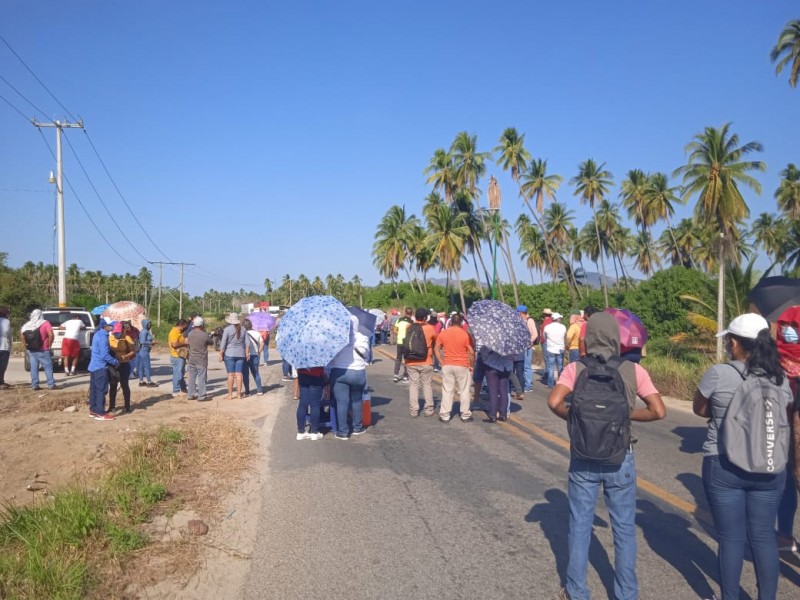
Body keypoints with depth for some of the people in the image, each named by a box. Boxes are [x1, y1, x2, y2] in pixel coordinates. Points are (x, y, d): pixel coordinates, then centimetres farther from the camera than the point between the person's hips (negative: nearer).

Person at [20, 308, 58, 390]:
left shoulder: (28, 324, 6)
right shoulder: (45, 323, -9)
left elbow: (21, 334, 6)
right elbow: (51, 335, -19)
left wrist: (25, 344, 9)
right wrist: (49, 345, -7)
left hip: (31, 350, 5)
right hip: (42, 350, -5)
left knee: (34, 367, 8)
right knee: (48, 367, -1)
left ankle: (34, 385, 9)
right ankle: (51, 384, -4)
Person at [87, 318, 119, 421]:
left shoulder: (98, 334, 11)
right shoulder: (103, 337, -20)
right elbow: (105, 355, -22)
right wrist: (116, 362, -11)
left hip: (94, 366, 10)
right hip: (100, 367, -10)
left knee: (94, 389, 14)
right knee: (101, 390, -5)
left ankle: (93, 410, 22)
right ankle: (100, 413, -3)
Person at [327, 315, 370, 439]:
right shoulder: (362, 338, -1)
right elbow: (365, 354, 0)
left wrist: (327, 373, 8)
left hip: (338, 372, -1)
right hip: (357, 373, 1)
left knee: (341, 403, 2)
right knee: (356, 401, 17)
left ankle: (342, 432, 5)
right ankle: (357, 428, 28)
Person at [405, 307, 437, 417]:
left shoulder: (408, 327, -1)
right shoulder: (430, 328, -7)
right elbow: (436, 341, 5)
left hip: (411, 362, 2)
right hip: (426, 362, -2)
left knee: (413, 385, 7)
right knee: (427, 385, 10)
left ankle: (414, 410, 6)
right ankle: (428, 409, 13)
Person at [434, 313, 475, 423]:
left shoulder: (443, 333, 0)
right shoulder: (465, 334, -8)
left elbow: (436, 349, 2)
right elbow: (471, 352, -10)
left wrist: (441, 362, 6)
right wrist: (471, 365, 0)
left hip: (447, 365, 2)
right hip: (462, 366, -2)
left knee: (447, 391, 8)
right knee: (464, 391, 9)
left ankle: (445, 415, 10)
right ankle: (465, 415, 15)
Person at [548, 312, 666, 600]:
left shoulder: (575, 368, -8)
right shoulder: (633, 370, -7)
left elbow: (554, 402, -20)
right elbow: (658, 411, -10)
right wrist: (628, 414, 4)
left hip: (584, 458, 0)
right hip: (620, 458, 0)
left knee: (580, 526, 13)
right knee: (624, 529, 15)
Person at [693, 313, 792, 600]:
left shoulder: (718, 374, -13)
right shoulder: (780, 378, 0)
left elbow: (699, 409, 1)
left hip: (724, 466, -4)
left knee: (731, 538, 7)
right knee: (764, 537, 13)